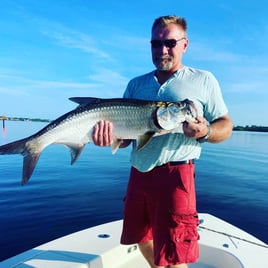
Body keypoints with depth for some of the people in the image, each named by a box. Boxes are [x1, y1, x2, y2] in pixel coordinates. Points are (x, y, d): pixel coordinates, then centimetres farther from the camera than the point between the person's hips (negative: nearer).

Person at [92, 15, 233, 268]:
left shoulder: (203, 80, 3)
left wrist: (205, 132, -19)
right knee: (142, 238, 22)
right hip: (138, 173, 5)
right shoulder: (136, 84, 11)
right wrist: (111, 137, -14)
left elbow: (226, 125, 2)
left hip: (175, 174, -4)